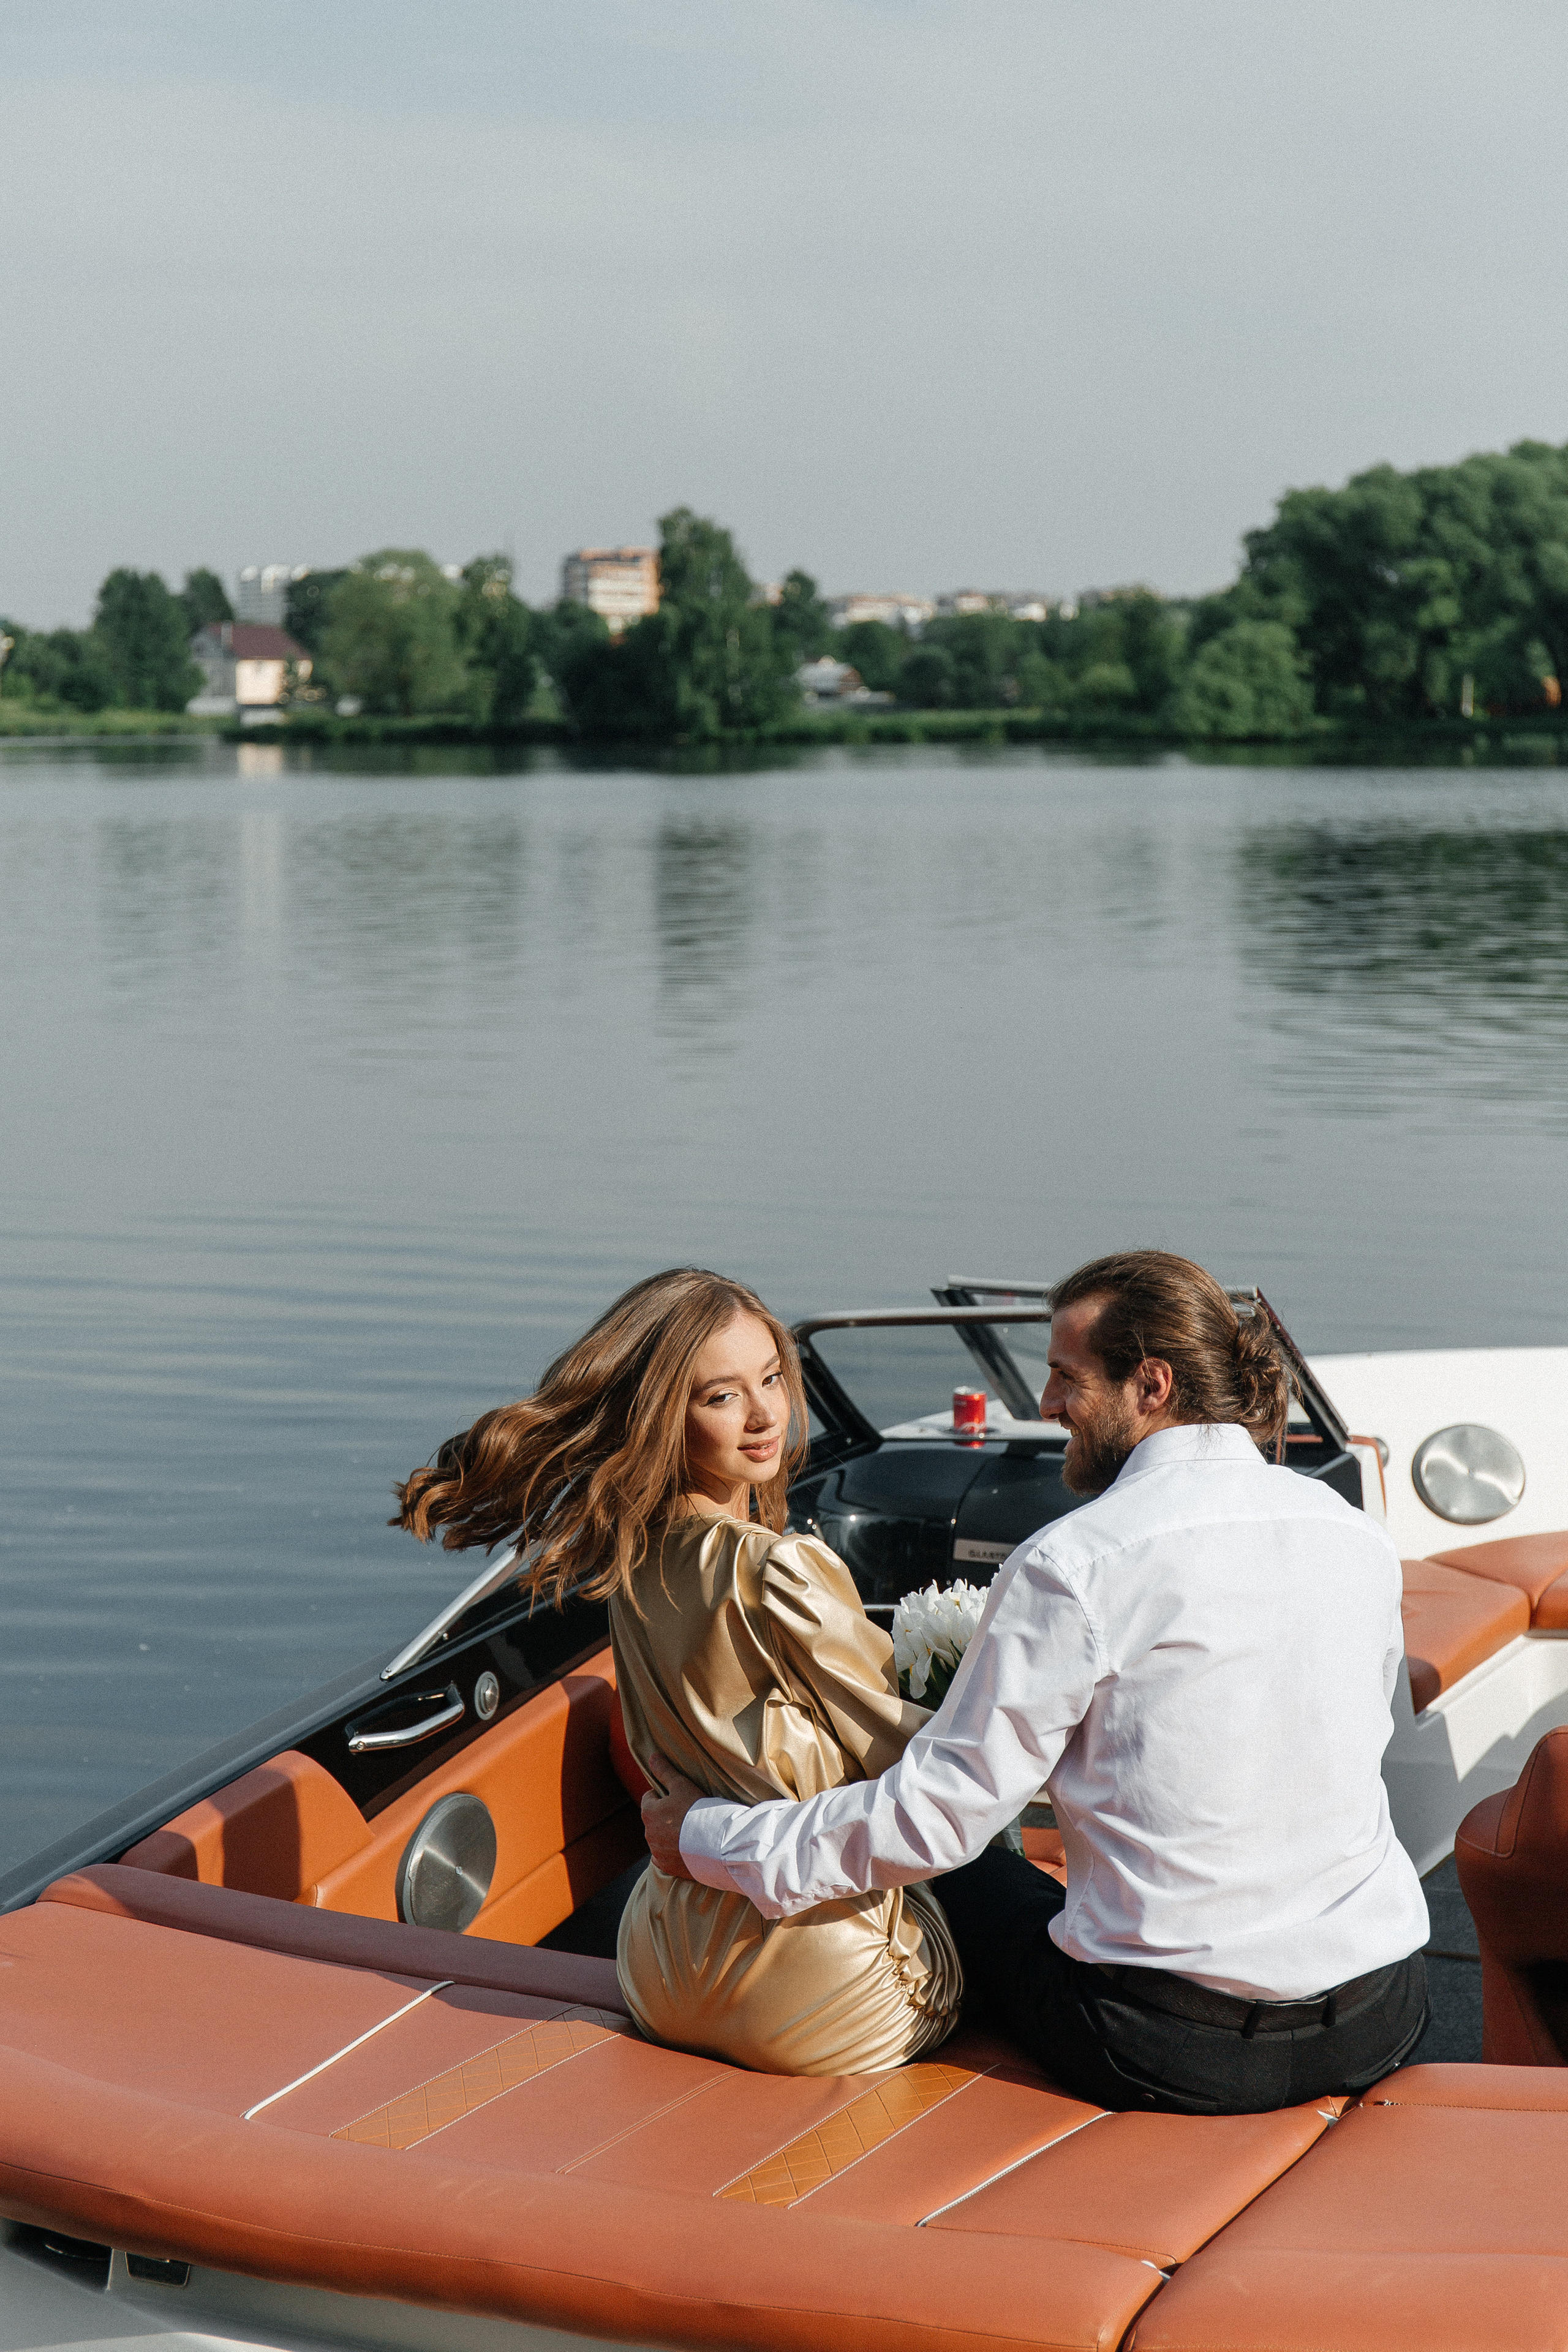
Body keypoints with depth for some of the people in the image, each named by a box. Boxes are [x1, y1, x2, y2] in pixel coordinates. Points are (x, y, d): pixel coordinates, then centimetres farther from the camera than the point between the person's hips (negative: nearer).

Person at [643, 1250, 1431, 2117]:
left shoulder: (1073, 1564, -13)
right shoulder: (1360, 1539, 4)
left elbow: (937, 1815, -11)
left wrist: (709, 1838, 1)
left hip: (1171, 2055, -5)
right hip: (1380, 2025, 5)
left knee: (964, 1879, 24)